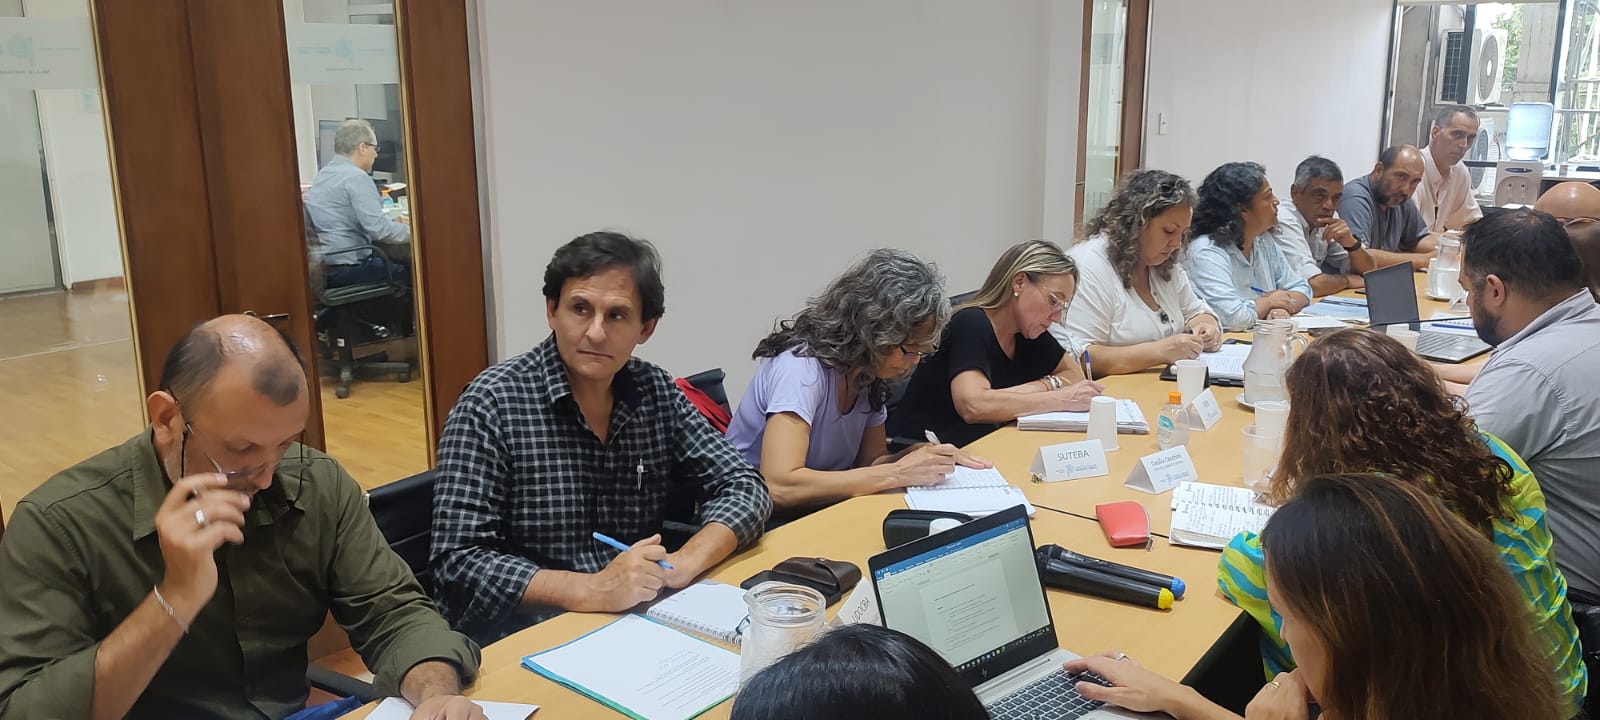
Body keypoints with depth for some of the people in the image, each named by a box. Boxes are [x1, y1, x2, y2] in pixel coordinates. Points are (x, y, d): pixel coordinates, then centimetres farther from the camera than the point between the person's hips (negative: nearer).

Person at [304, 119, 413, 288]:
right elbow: (378, 230, -20)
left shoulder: (324, 174, 15)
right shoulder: (356, 177, -14)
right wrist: (412, 230, -5)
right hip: (346, 269, -10)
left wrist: (396, 223, 16)